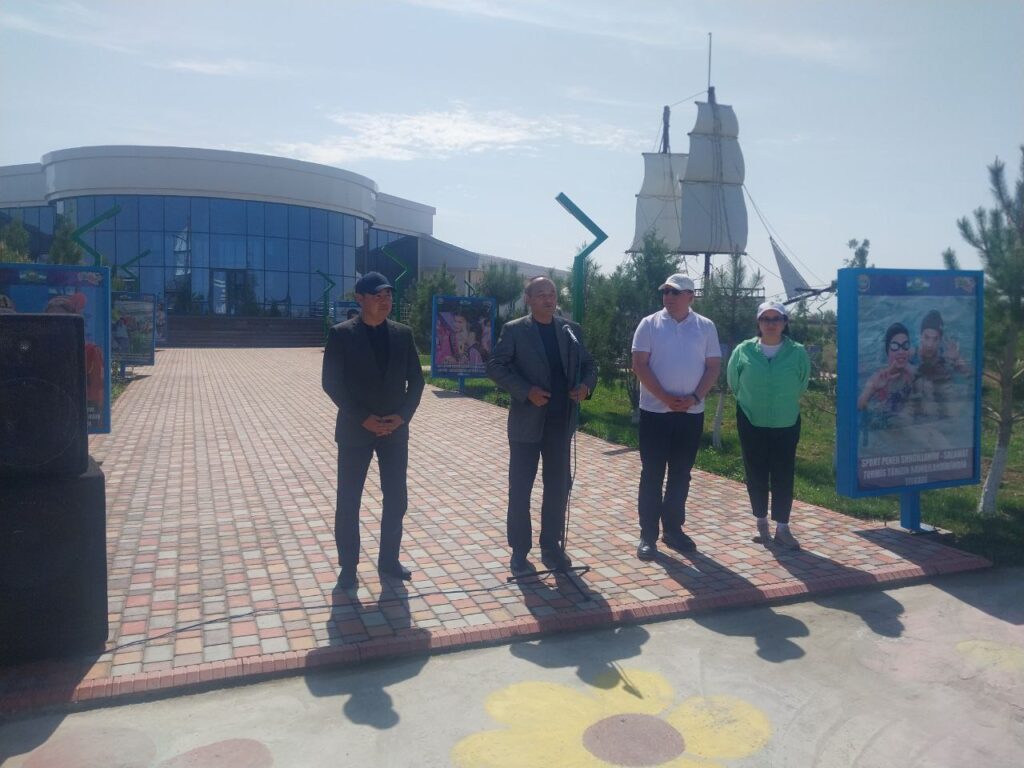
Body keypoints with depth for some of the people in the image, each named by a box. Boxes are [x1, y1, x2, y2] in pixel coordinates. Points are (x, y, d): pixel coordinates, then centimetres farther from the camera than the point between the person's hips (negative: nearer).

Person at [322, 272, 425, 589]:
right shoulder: (341, 334, -5)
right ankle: (348, 566, 17)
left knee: (396, 499, 8)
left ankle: (389, 560, 24)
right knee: (348, 502, 3)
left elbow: (416, 380, 5)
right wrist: (363, 418, -15)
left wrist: (402, 416, -8)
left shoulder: (403, 333, 4)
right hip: (354, 429, -3)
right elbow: (332, 383, -9)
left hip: (395, 428, 3)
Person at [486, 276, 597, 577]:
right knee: (520, 488, 3)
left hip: (560, 421, 4)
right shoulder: (514, 330, -3)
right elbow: (496, 366, -8)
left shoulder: (571, 330, 9)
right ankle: (519, 552, 15)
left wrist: (586, 385, -8)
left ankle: (552, 546, 24)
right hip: (527, 421, -3)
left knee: (558, 486, 10)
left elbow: (588, 364, 14)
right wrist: (526, 391, -19)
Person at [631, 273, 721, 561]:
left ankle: (673, 529, 23)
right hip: (655, 411, -2)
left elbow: (713, 367, 4)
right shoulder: (650, 324, -2)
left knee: (681, 474, 11)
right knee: (652, 474, 1)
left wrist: (695, 397, -11)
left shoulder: (706, 327, 5)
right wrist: (665, 397, -15)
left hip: (691, 413, 2)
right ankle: (648, 535, 9)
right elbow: (639, 365, -7)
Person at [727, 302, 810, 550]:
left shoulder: (798, 352, -7)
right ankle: (761, 522, 24)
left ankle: (782, 528, 13)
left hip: (786, 424, 0)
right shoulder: (743, 351, -7)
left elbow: (802, 384, 9)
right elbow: (733, 382, 7)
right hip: (752, 423, 0)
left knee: (783, 477, 3)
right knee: (756, 475, 8)